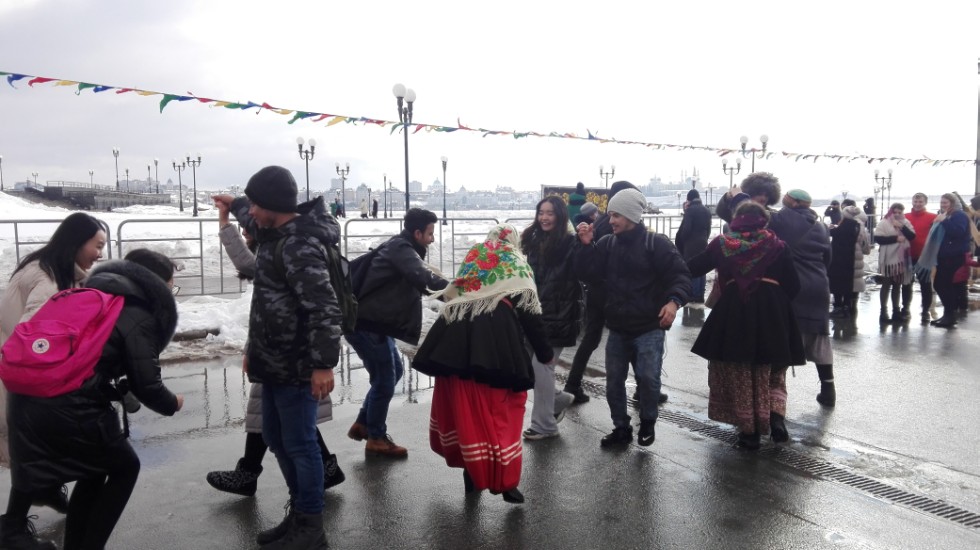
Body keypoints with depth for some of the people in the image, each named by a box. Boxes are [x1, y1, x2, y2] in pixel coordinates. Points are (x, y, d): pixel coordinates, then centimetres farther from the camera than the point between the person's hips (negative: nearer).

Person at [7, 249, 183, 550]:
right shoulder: (139, 317, -7)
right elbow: (146, 385, -8)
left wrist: (116, 388, 25)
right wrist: (171, 404, 11)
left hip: (29, 398, 8)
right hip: (68, 409, -8)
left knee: (94, 471, 24)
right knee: (125, 468, 14)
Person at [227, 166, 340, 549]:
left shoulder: (300, 246, -22)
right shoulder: (276, 233, 10)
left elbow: (325, 309, -28)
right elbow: (253, 220, 37)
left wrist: (323, 364, -30)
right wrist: (233, 205, 53)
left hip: (297, 366, -10)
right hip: (275, 361, 11)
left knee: (299, 444, 0)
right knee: (276, 439, 19)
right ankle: (298, 512, 34)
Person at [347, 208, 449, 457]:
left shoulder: (400, 248, 15)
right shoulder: (401, 249, -17)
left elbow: (416, 281, 13)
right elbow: (424, 278, -33)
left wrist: (449, 290, 2)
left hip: (371, 320, 10)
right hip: (365, 323, -10)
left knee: (393, 372, 19)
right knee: (385, 379, 0)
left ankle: (362, 424, 30)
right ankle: (376, 439, 17)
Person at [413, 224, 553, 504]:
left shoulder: (472, 259, 22)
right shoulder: (517, 266, 12)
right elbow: (530, 316, 7)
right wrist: (545, 352, 15)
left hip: (457, 344, 3)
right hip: (498, 347, -3)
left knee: (463, 409, 14)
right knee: (500, 414, 2)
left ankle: (473, 471, 24)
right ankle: (504, 480, 2)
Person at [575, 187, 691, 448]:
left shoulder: (656, 243, -8)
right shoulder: (607, 243, 5)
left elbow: (680, 274, -13)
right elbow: (587, 274, 3)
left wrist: (674, 300, -31)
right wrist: (586, 245, -9)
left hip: (649, 328, -5)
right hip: (617, 328, 5)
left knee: (648, 378, -8)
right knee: (613, 381, 10)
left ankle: (647, 423, 20)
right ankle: (621, 428, 27)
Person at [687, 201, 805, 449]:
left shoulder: (722, 244, 6)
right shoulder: (778, 246, 6)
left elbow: (693, 268, 10)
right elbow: (793, 286, 4)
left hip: (733, 312, -1)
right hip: (772, 313, 1)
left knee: (738, 373, 12)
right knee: (772, 373, 18)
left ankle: (749, 429, 12)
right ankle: (776, 415, -4)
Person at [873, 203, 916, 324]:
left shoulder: (906, 223, 9)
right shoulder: (884, 223, -4)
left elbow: (912, 237, -3)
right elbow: (877, 238, -14)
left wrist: (902, 227, -15)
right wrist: (895, 238, -17)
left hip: (902, 258, 4)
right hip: (888, 258, -4)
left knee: (897, 285, 12)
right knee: (886, 285, 2)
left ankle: (896, 311, 20)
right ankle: (883, 312, 5)